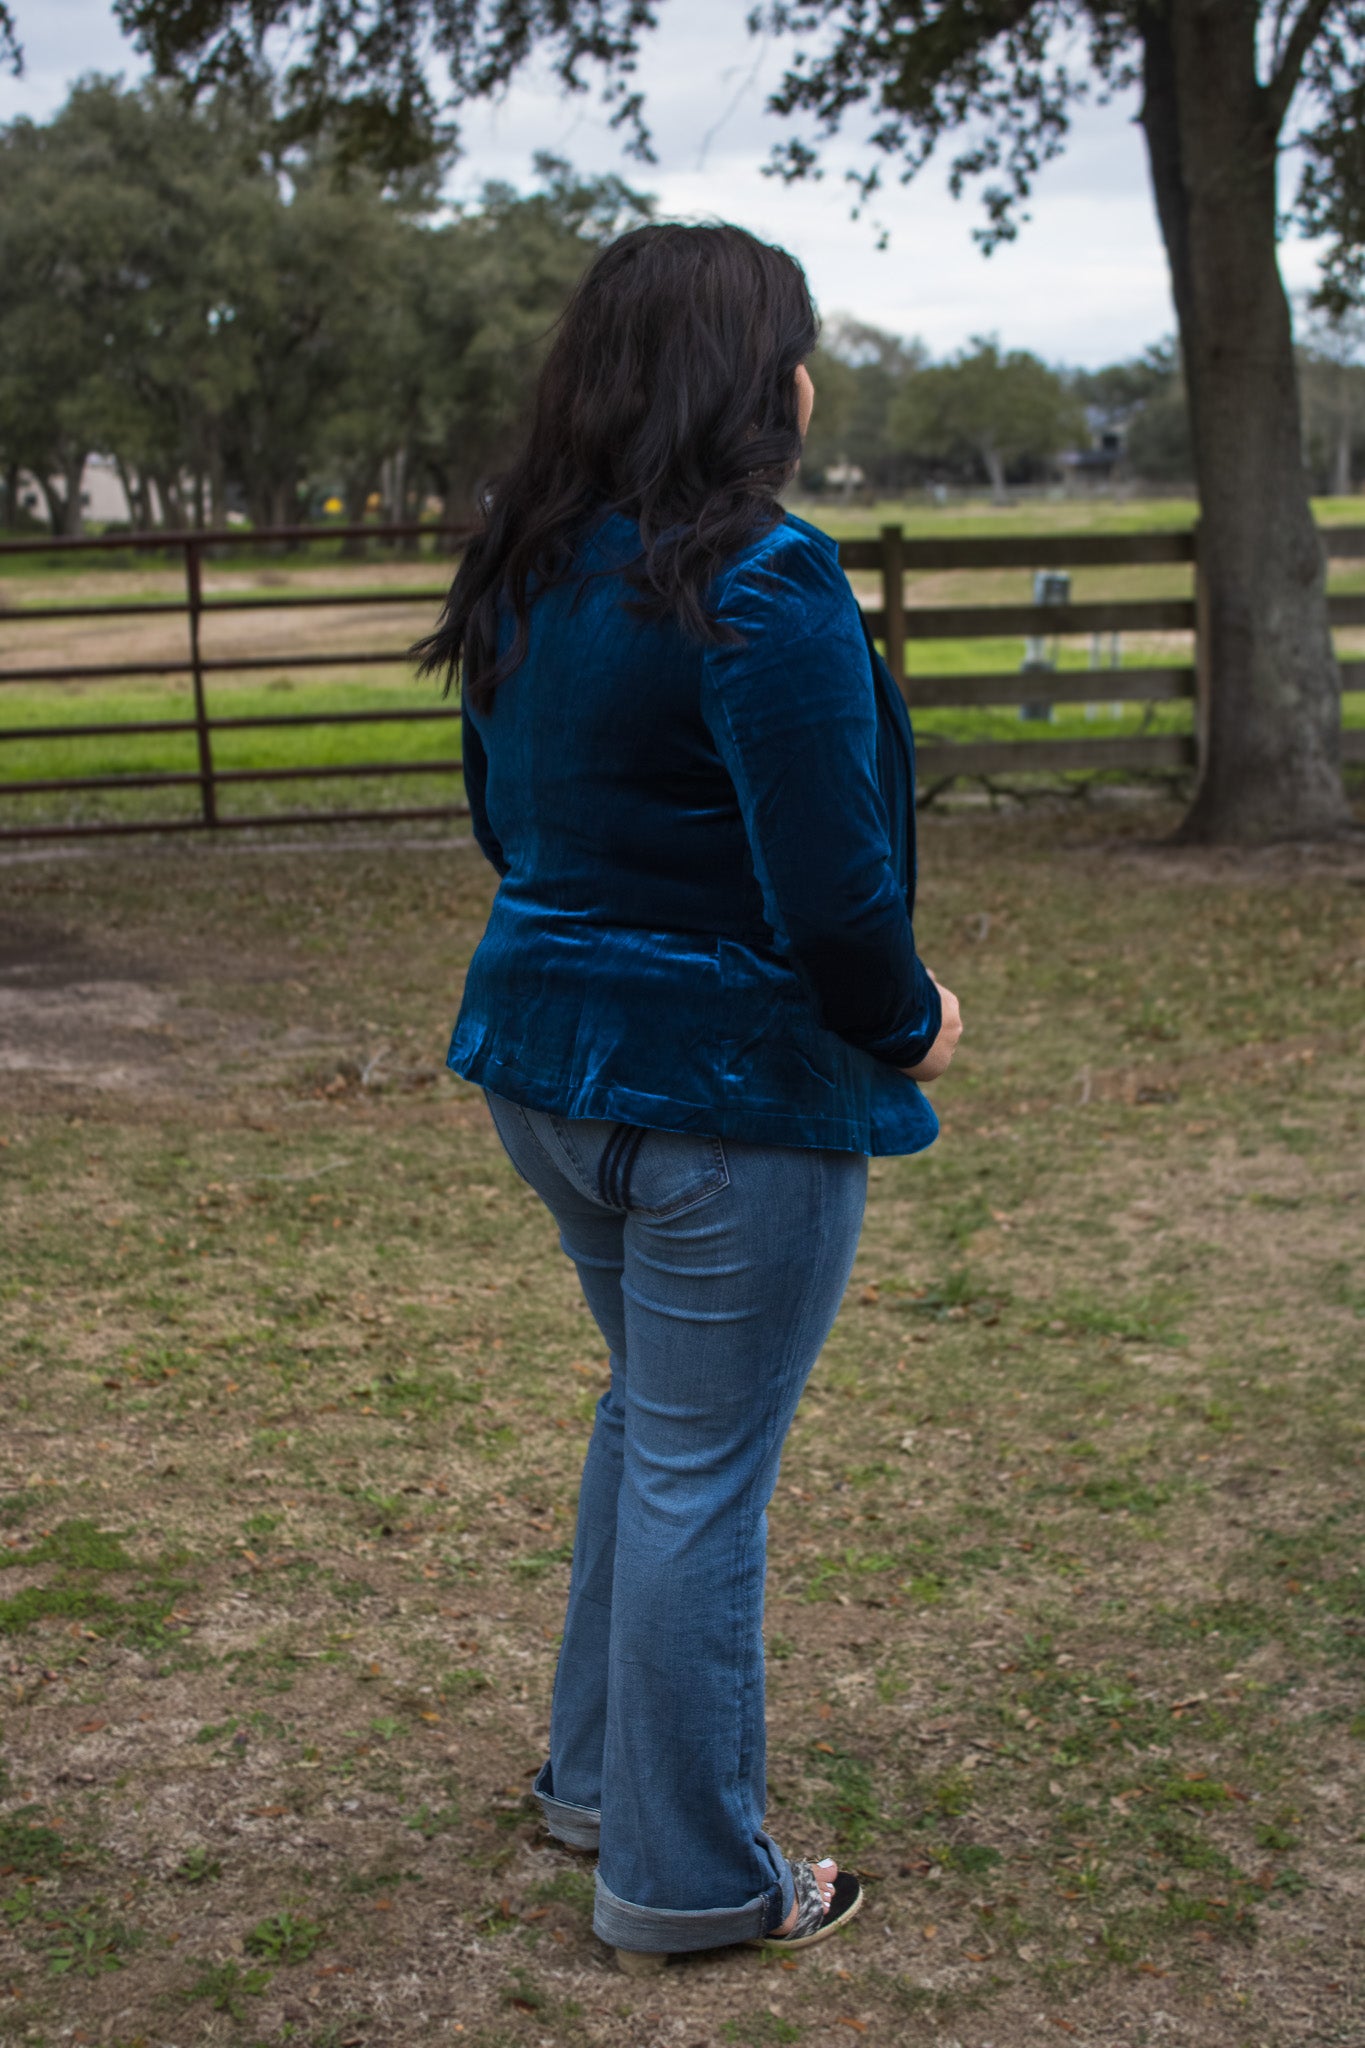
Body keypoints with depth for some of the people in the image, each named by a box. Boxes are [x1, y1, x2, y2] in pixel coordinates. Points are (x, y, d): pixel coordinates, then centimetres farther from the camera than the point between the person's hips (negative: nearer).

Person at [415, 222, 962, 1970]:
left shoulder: (528, 576, 6)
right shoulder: (759, 584, -20)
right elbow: (830, 888, -21)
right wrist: (909, 1025, -4)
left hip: (544, 1059, 9)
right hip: (730, 1088, -8)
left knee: (651, 1415, 26)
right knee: (701, 1475, 4)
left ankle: (599, 1773, 39)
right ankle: (688, 1879, 20)